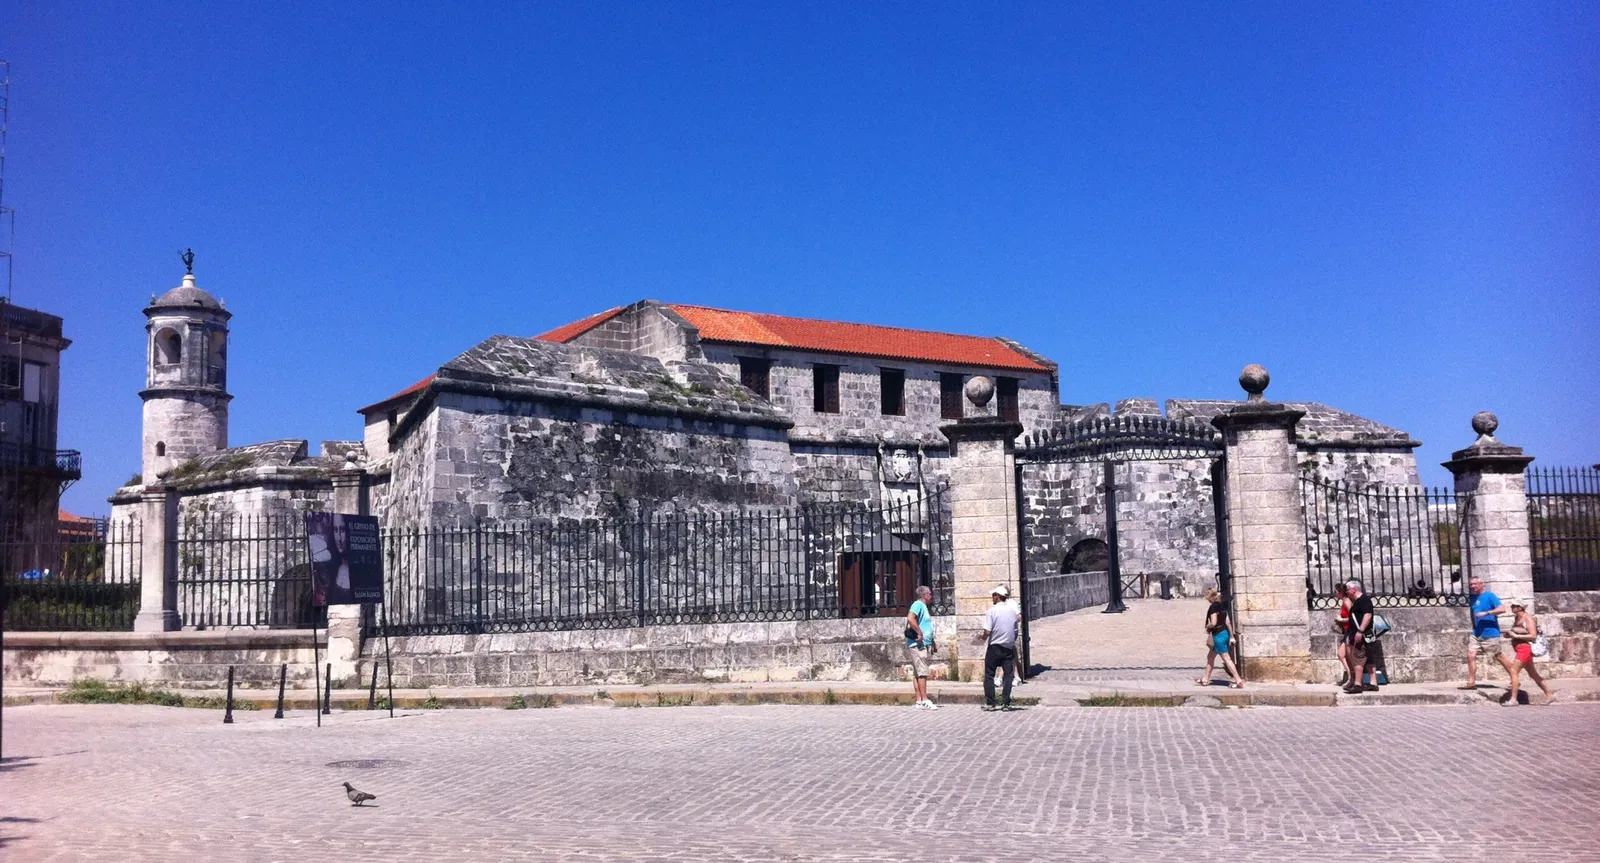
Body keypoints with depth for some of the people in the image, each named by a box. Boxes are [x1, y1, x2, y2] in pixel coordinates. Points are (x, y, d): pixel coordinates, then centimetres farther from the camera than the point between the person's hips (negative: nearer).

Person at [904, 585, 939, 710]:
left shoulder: (924, 606, 22)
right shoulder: (918, 605, -9)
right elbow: (910, 618, -27)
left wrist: (933, 643, 25)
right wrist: (919, 633, -24)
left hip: (924, 645, 10)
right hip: (917, 644, -10)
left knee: (917, 673, 9)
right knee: (922, 672, -11)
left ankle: (919, 700, 10)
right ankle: (925, 701, -12)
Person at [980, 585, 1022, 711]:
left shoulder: (992, 611, -12)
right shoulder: (1013, 609, 2)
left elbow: (987, 631, -16)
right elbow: (1019, 622, 7)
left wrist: (984, 638, 4)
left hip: (994, 646, -4)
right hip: (1009, 647, 4)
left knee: (989, 675, 7)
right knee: (1008, 675, 7)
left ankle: (990, 703, 4)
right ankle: (1006, 703, 3)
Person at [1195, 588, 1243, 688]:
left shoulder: (1213, 607, -16)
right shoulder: (1222, 605, 9)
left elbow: (1213, 623, -23)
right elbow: (1228, 622, 10)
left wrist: (1207, 627, -3)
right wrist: (1231, 636, 13)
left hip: (1218, 635, -9)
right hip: (1225, 633, 9)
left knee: (1226, 658, -5)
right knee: (1210, 656, 19)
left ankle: (1238, 681, -6)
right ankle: (1205, 679, 27)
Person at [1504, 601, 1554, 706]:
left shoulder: (1528, 618, -15)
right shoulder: (1516, 618, 10)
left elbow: (1533, 636, -20)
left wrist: (1516, 636, -20)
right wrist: (1510, 634, 6)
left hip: (1525, 648, -10)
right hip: (1520, 649, 10)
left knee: (1513, 671, -14)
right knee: (1533, 674, 17)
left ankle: (1513, 699, -13)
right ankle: (1549, 694, 29)